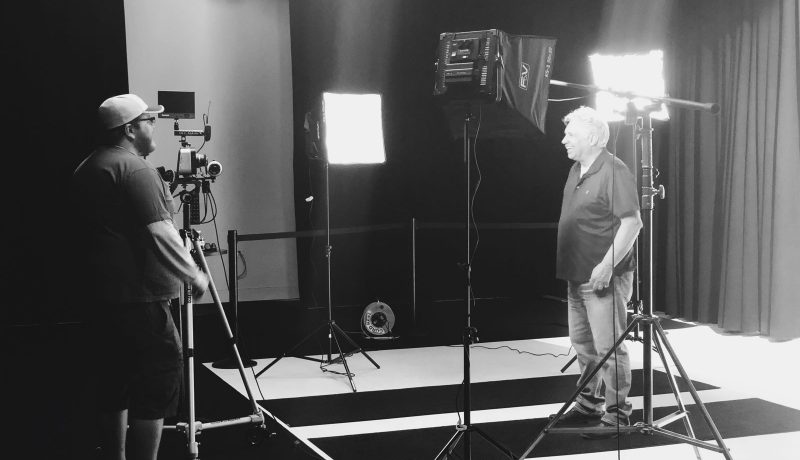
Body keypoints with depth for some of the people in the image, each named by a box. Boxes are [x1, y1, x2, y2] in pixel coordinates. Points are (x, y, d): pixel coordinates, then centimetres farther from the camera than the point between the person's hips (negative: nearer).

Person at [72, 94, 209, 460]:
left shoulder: (87, 169, 15)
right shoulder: (134, 169, -14)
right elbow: (161, 236, -18)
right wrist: (195, 276, -7)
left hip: (102, 296, 10)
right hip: (139, 299, -10)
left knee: (114, 387, 15)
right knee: (156, 386, -6)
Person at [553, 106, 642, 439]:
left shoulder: (614, 171, -15)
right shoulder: (576, 170, 13)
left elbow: (632, 222, -21)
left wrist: (607, 265, -25)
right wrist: (564, 263, 16)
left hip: (605, 277, -9)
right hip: (577, 274, 9)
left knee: (609, 348, -3)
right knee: (582, 344, 17)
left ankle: (616, 415, 7)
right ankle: (589, 405, 30)